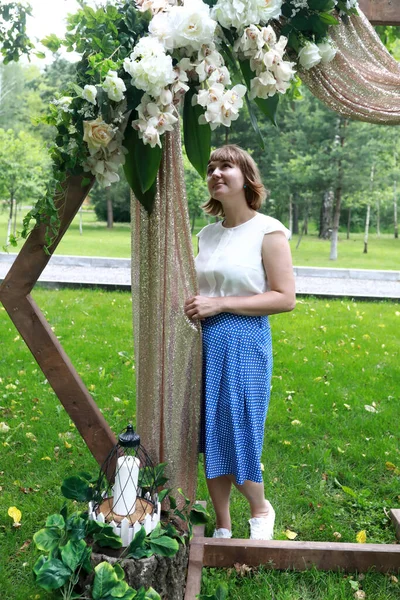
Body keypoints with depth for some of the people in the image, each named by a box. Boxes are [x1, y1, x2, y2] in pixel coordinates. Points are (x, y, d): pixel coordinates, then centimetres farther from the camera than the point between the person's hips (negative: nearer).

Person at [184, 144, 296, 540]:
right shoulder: (206, 235, 11)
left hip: (245, 343, -6)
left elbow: (285, 298, -12)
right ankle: (222, 529, 29)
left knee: (239, 436, 0)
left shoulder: (268, 231, -7)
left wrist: (221, 304, -16)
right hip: (205, 342, 6)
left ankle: (261, 510, 31)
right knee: (211, 436, 11)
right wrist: (193, 307, 2)